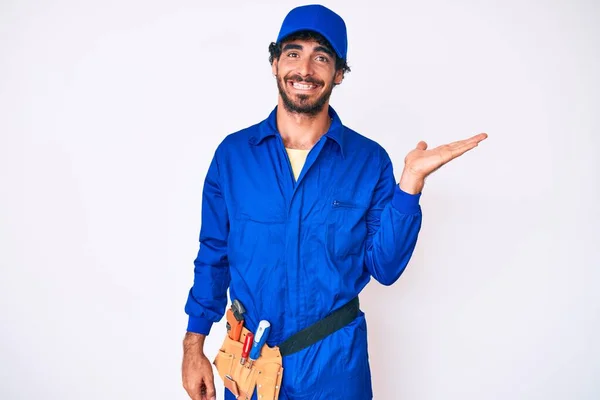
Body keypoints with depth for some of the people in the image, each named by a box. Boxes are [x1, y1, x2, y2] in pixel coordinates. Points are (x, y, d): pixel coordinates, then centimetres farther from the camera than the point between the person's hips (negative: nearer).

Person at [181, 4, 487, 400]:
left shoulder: (369, 160, -8)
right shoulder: (233, 153, -5)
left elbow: (385, 268, -10)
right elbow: (213, 256, 1)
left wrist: (410, 182, -19)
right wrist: (194, 346, 1)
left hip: (335, 361, -1)